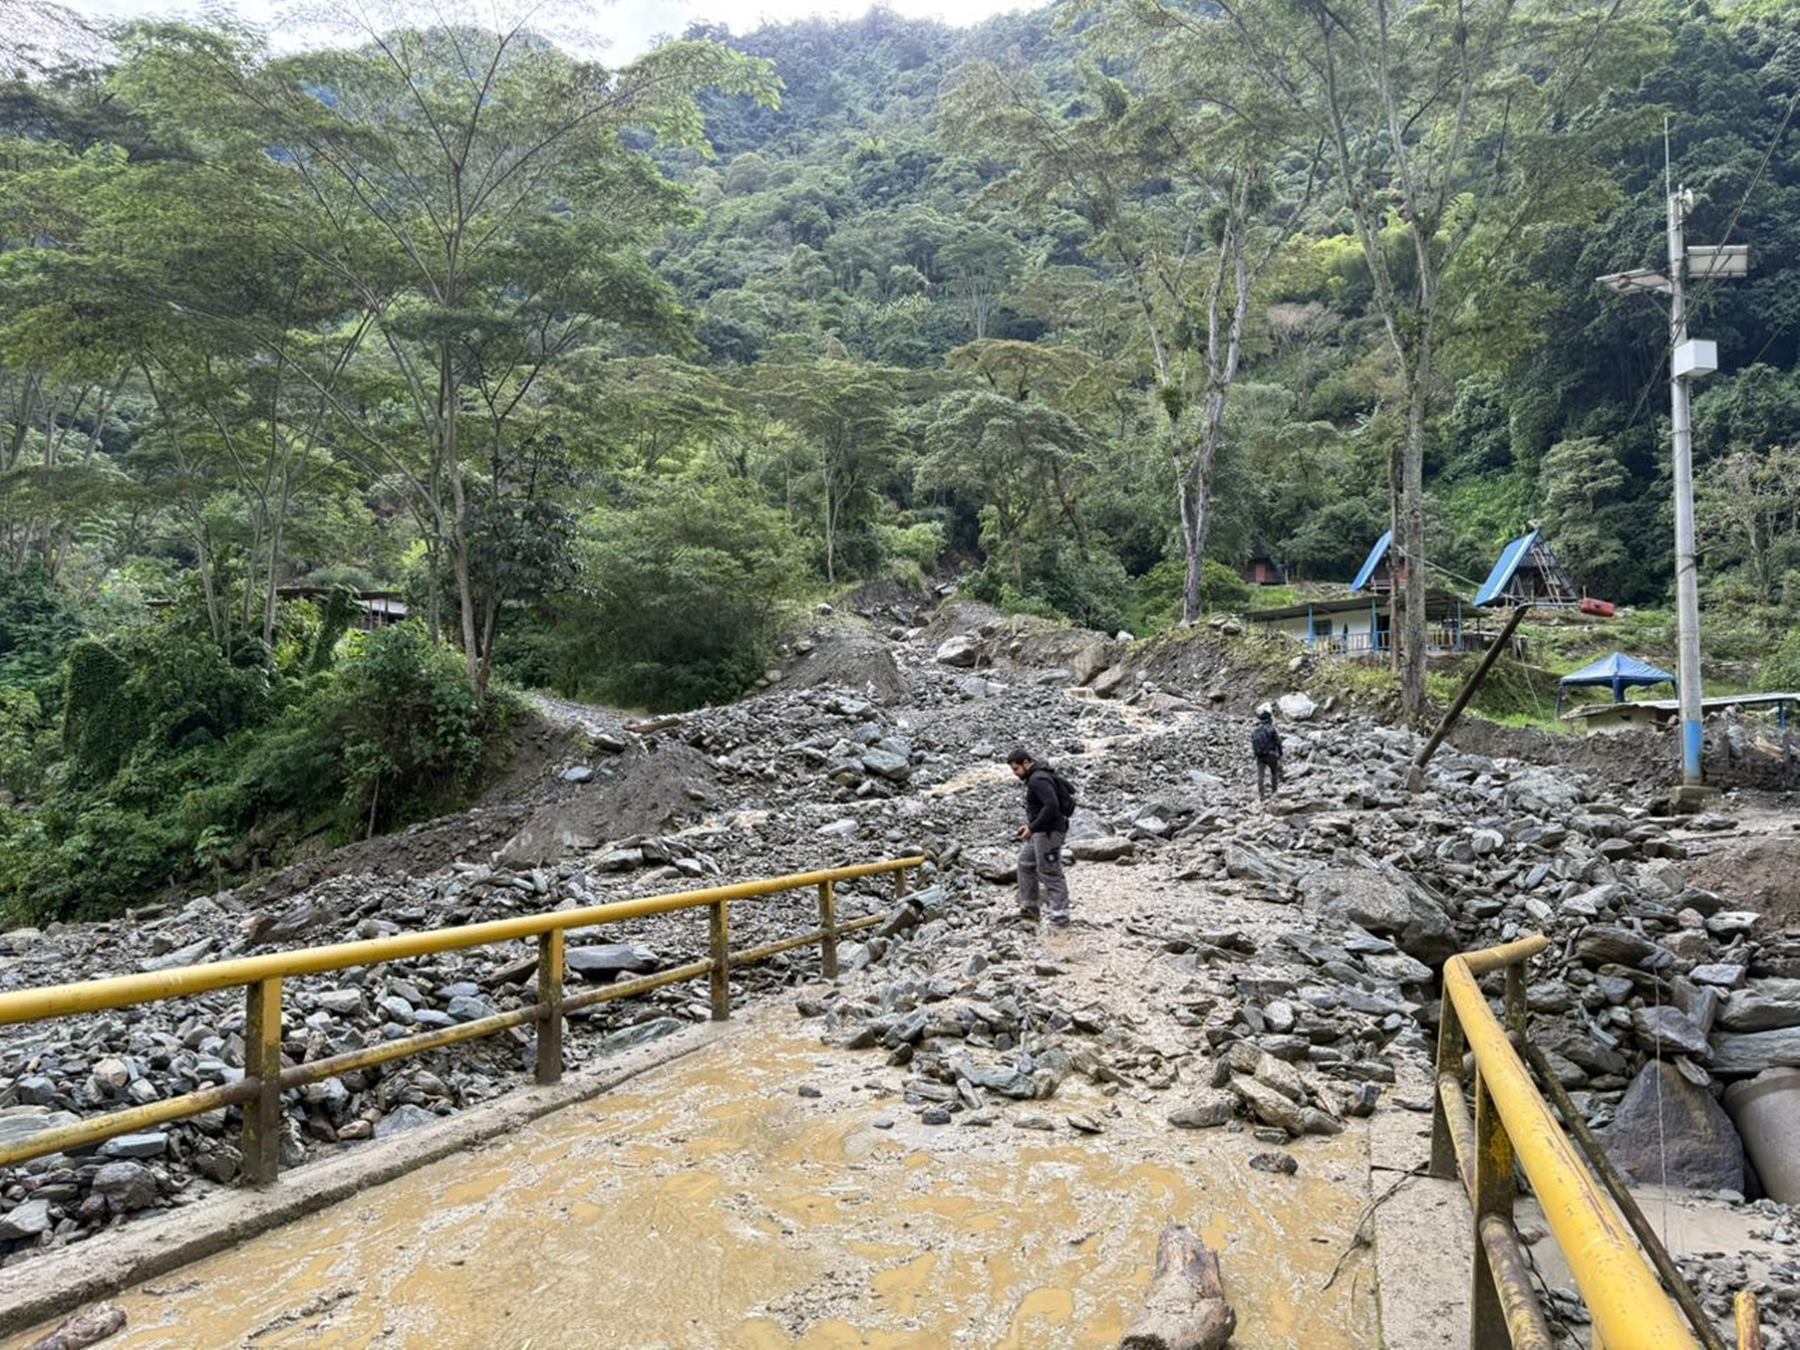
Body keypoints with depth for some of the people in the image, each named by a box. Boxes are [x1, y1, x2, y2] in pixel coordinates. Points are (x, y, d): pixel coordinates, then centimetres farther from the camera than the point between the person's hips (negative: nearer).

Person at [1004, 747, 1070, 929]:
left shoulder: (1038, 780, -19)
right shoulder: (1035, 777, 13)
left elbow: (1051, 806, -30)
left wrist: (1032, 828, -24)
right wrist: (1030, 825, 13)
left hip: (1049, 832, -11)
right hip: (1042, 831, 11)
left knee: (1050, 873, -4)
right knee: (1025, 864, 18)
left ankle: (1060, 917, 3)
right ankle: (1029, 908, 24)